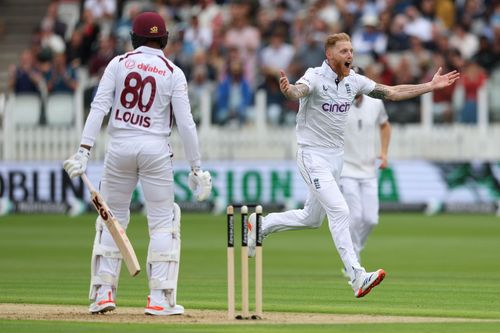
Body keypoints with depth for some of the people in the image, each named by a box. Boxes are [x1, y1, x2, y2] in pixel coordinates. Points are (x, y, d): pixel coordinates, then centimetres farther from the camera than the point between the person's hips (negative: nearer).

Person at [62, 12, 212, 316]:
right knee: (163, 221, 5)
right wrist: (196, 168, 0)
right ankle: (160, 299, -1)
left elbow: (99, 107, -6)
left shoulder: (119, 64, 4)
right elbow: (185, 123, -4)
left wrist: (84, 150, -9)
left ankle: (103, 292, 8)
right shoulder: (173, 73, 0)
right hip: (155, 150, -2)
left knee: (112, 218, 13)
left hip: (119, 148, 2)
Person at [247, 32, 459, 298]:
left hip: (336, 156, 8)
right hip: (313, 155, -8)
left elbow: (392, 93, 6)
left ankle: (261, 224, 40)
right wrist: (288, 90, -64)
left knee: (311, 219, 18)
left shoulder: (354, 81, 2)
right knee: (339, 211, -19)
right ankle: (357, 277, -21)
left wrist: (431, 86, 0)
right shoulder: (315, 77, -17)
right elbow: (299, 91, -39)